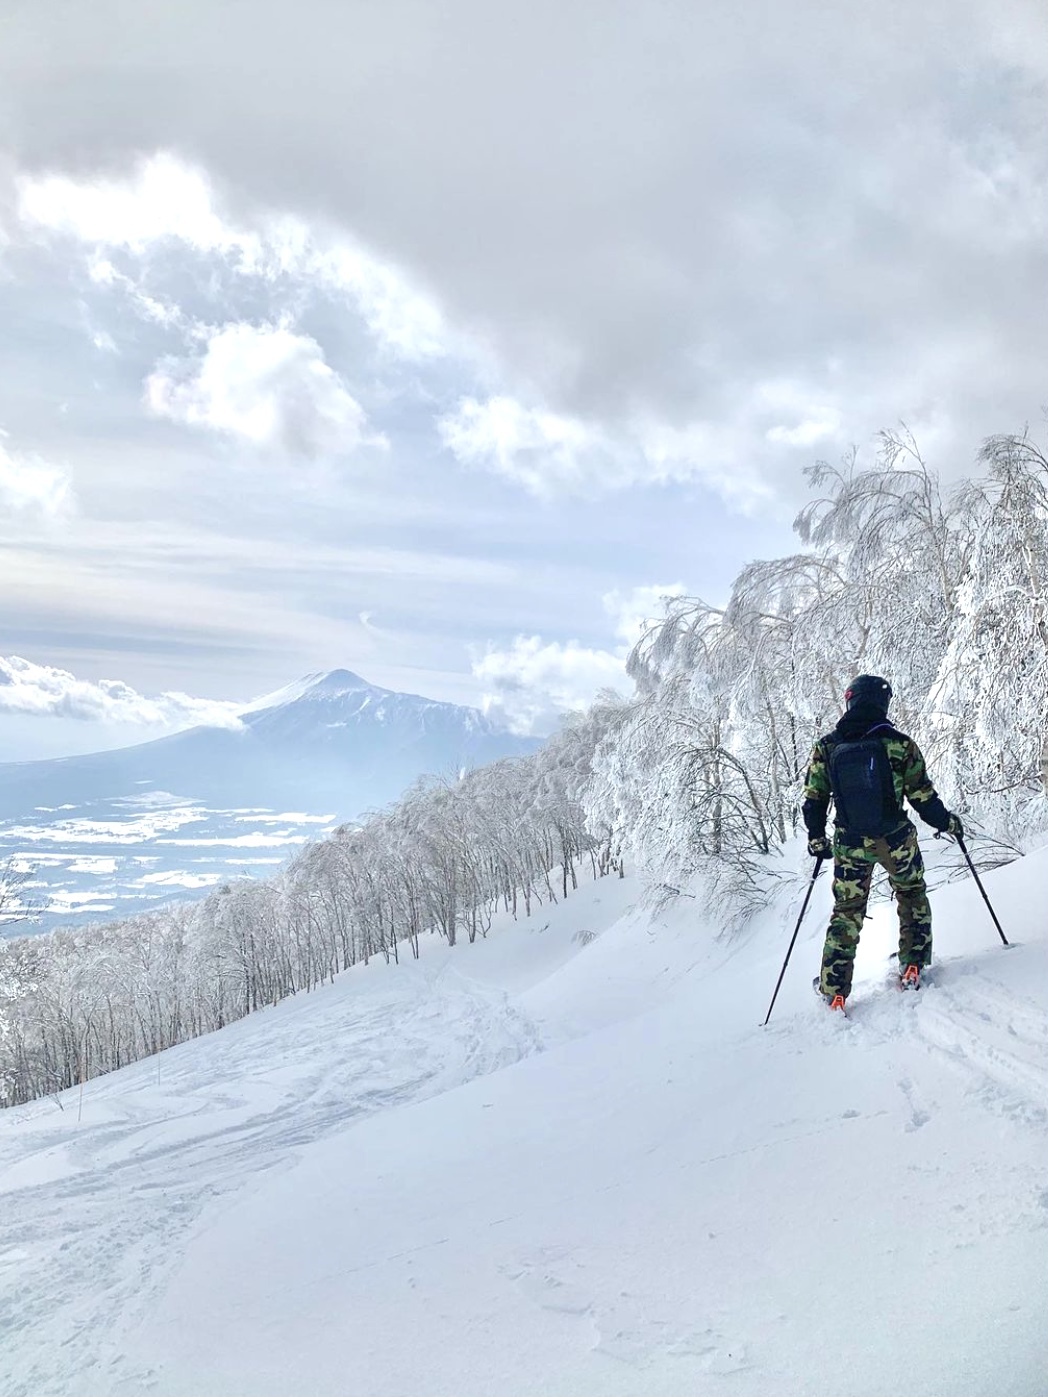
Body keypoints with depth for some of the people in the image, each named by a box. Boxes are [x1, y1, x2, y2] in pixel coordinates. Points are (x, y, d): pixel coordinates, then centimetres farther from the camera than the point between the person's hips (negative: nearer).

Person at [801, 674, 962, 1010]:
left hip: (850, 844, 2)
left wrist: (816, 837, 16)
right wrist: (947, 823, 13)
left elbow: (813, 800, 1)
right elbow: (922, 797, -5)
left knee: (846, 912, 13)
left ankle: (834, 991, 14)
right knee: (913, 896, 25)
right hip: (896, 840, -1)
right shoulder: (899, 744, -10)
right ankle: (912, 966, 25)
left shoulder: (826, 747, -4)